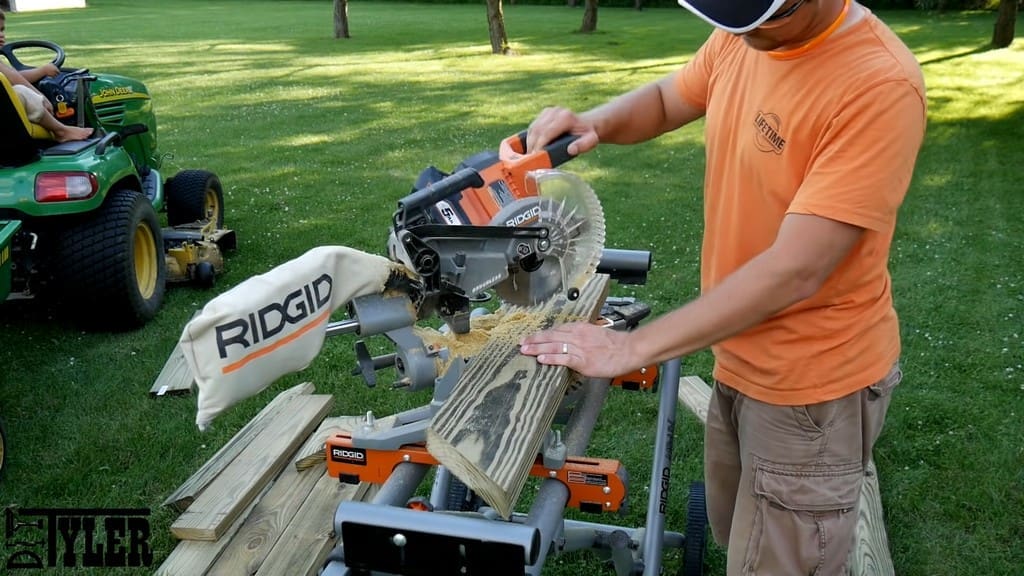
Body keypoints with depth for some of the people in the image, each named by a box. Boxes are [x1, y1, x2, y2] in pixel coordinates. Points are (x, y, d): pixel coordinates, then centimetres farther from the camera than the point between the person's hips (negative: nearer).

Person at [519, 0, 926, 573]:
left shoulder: (880, 85, -28)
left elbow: (796, 268, -31)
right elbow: (665, 100, 13)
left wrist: (633, 347, -29)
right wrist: (594, 123, -11)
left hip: (813, 378, -7)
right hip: (740, 356, 8)